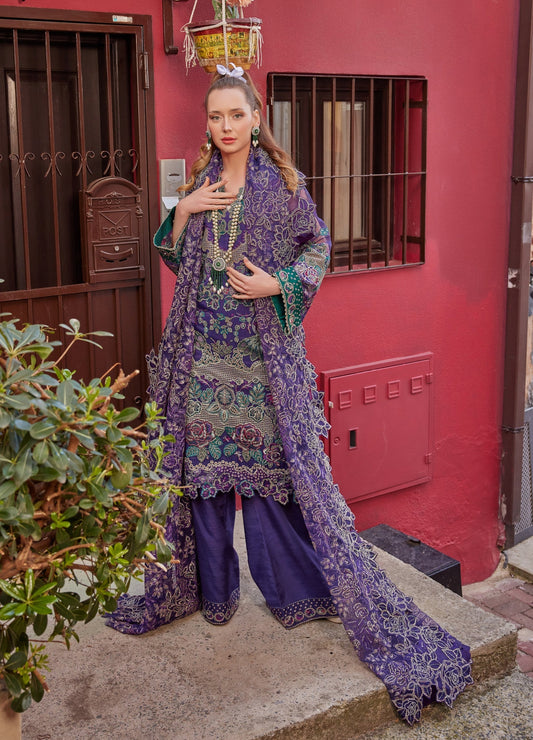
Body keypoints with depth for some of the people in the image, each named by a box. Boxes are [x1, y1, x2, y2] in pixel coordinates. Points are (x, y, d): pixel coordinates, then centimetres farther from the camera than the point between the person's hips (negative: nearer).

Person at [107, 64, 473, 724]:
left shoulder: (281, 181, -1)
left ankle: (293, 583, 17)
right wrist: (182, 211, -4)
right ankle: (213, 588, 23)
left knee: (270, 450, -1)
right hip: (203, 344, 4)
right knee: (202, 453, 7)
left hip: (263, 346, -4)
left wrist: (277, 284, -14)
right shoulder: (198, 183, 11)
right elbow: (172, 257, 13)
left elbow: (318, 245, 0)